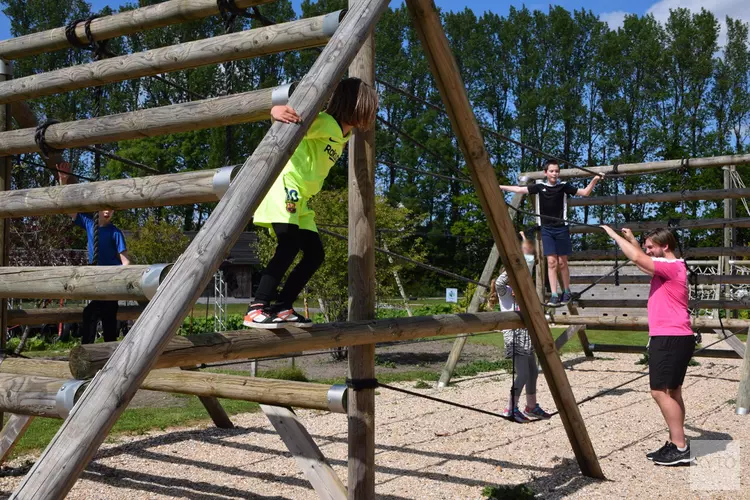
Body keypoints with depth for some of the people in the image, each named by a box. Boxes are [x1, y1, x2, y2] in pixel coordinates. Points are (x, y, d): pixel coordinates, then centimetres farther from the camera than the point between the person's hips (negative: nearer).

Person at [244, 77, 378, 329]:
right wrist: (278, 111, -46)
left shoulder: (343, 136, 16)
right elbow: (299, 118, -27)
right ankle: (256, 309, -24)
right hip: (284, 184, -10)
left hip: (300, 197, 10)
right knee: (289, 244, -24)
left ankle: (282, 307, 8)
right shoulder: (325, 123, -12)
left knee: (315, 253, 6)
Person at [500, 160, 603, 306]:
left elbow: (585, 192, 3)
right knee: (551, 262, -3)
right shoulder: (540, 187, 4)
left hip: (561, 228, -1)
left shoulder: (563, 186, 0)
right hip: (546, 229, 1)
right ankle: (554, 295, -2)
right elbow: (519, 189, 9)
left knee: (562, 262, 5)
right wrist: (498, 186, 9)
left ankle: (566, 292, 19)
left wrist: (595, 180, -11)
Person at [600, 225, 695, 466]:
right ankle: (675, 444, 17)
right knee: (671, 392, 12)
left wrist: (614, 235, -13)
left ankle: (680, 448, -9)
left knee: (661, 391, -11)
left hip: (671, 338, -11)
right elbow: (642, 260, 32)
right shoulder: (668, 267, 17)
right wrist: (632, 239, 21)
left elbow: (637, 258, -23)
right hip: (671, 338, 11)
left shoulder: (672, 266, -13)